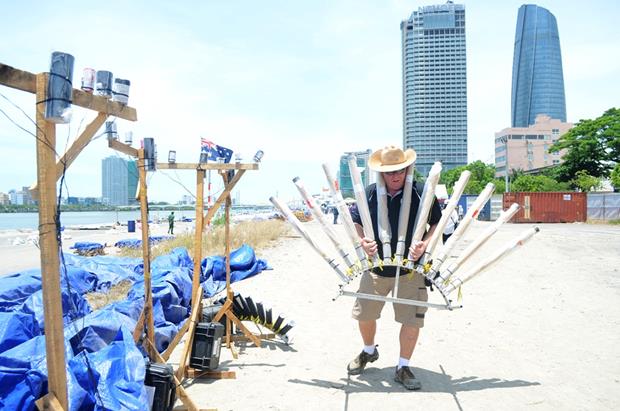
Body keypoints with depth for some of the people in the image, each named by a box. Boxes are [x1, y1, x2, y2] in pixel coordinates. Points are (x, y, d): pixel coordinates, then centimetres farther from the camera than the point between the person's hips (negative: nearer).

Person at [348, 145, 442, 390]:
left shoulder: (421, 193, -8)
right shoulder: (369, 193, -2)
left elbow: (438, 223, -1)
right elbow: (355, 221, 7)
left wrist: (424, 244, -17)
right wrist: (362, 241, -12)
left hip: (411, 269, -2)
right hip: (376, 267, 2)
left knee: (412, 320, 4)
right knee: (364, 314, 15)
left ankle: (403, 368, 26)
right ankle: (369, 351, 45)